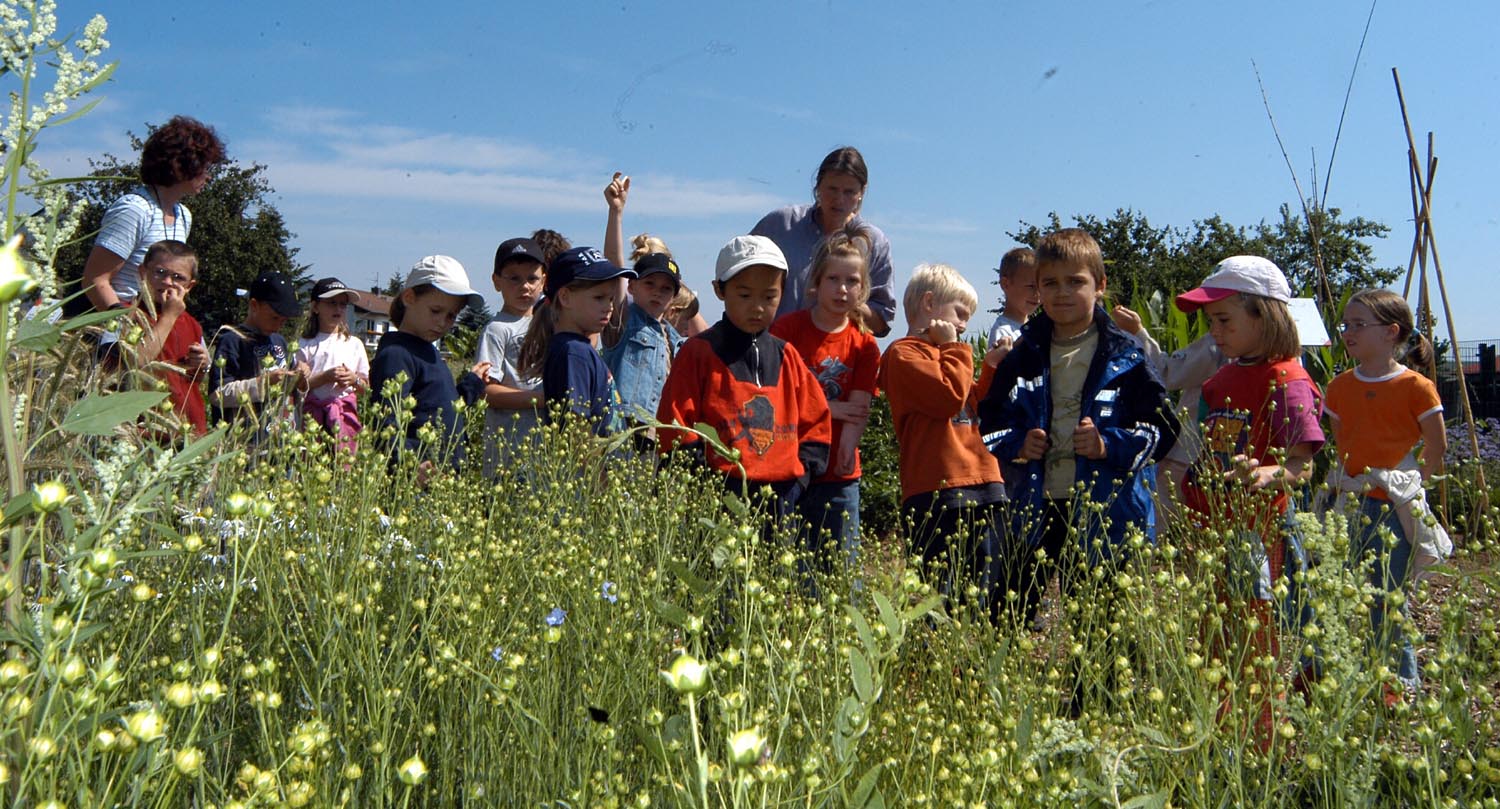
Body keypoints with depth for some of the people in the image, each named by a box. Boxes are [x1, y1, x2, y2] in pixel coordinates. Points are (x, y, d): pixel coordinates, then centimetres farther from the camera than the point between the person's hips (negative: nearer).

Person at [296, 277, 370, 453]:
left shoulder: (354, 344, 13)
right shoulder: (306, 344, 6)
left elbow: (366, 386, 13)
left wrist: (355, 379, -8)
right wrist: (325, 377, -15)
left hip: (345, 411, 2)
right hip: (313, 412, -1)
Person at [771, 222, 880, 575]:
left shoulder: (864, 344, 5)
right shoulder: (787, 328, -2)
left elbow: (859, 409, -4)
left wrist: (846, 450, -21)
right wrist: (830, 408, -10)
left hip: (839, 478, 2)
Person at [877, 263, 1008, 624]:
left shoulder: (945, 354, 27)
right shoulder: (904, 354, -3)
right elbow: (949, 396, -18)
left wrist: (992, 368, 22)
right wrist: (956, 349, -3)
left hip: (983, 487, 9)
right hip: (937, 491, -9)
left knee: (992, 596, 10)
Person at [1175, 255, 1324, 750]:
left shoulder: (1287, 382, -11)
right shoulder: (1223, 378, 14)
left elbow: (1302, 465, -21)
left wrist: (1267, 475, -39)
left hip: (1253, 532, -8)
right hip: (1209, 528, 8)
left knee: (1251, 650, -2)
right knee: (1210, 647, 14)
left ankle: (1266, 748, 9)